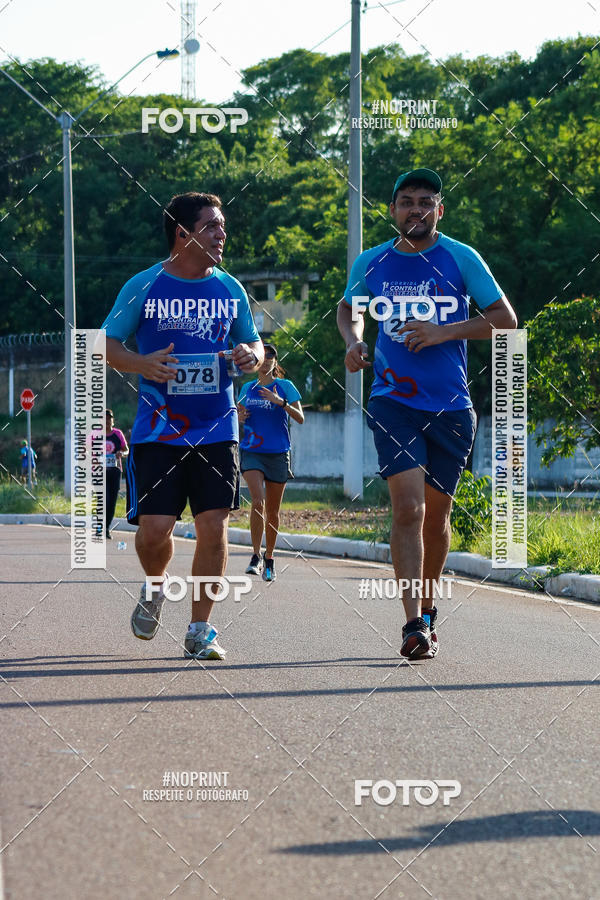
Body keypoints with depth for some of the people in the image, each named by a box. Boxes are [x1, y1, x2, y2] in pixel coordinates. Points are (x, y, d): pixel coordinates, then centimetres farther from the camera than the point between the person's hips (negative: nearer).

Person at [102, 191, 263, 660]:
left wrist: (253, 355, -5)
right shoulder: (144, 286, -1)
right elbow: (108, 343, 4)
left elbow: (254, 342, 19)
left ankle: (200, 630, 7)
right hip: (157, 429, -2)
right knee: (154, 529, -9)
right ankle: (156, 586, 26)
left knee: (213, 527, -6)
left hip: (216, 430, 3)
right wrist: (142, 364, -16)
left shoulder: (229, 289, 8)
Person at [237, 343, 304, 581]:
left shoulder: (285, 386, 2)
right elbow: (240, 415, 24)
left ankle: (269, 559, 21)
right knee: (258, 501, -20)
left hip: (277, 453, -1)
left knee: (272, 510, 6)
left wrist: (280, 402, -20)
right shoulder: (247, 388, 10)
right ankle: (255, 557, -15)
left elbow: (300, 418, -6)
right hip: (251, 452, 1)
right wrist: (240, 417, 1)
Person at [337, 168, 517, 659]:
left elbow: (506, 319, 0)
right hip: (393, 401, 0)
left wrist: (444, 333, -12)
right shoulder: (370, 263, 5)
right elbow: (350, 308, 26)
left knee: (435, 514, 9)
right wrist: (353, 341, 4)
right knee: (407, 507, -16)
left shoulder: (461, 258, -1)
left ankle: (428, 610, 30)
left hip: (451, 406, 0)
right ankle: (414, 624, -19)